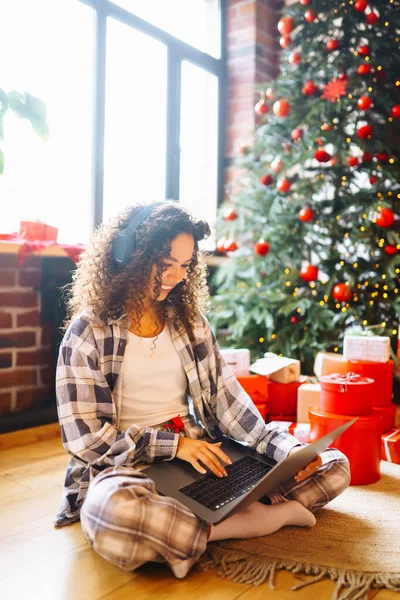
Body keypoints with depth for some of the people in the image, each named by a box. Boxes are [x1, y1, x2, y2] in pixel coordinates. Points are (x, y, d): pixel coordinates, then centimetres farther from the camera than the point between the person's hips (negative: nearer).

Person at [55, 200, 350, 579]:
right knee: (116, 510, -42)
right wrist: (173, 445, -17)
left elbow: (227, 401, 5)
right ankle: (245, 524, -20)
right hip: (126, 465, -3)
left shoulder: (190, 321, 11)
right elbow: (82, 436, -8)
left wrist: (288, 449, -10)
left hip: (201, 456, 4)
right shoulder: (89, 331, -2)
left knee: (334, 467, -5)